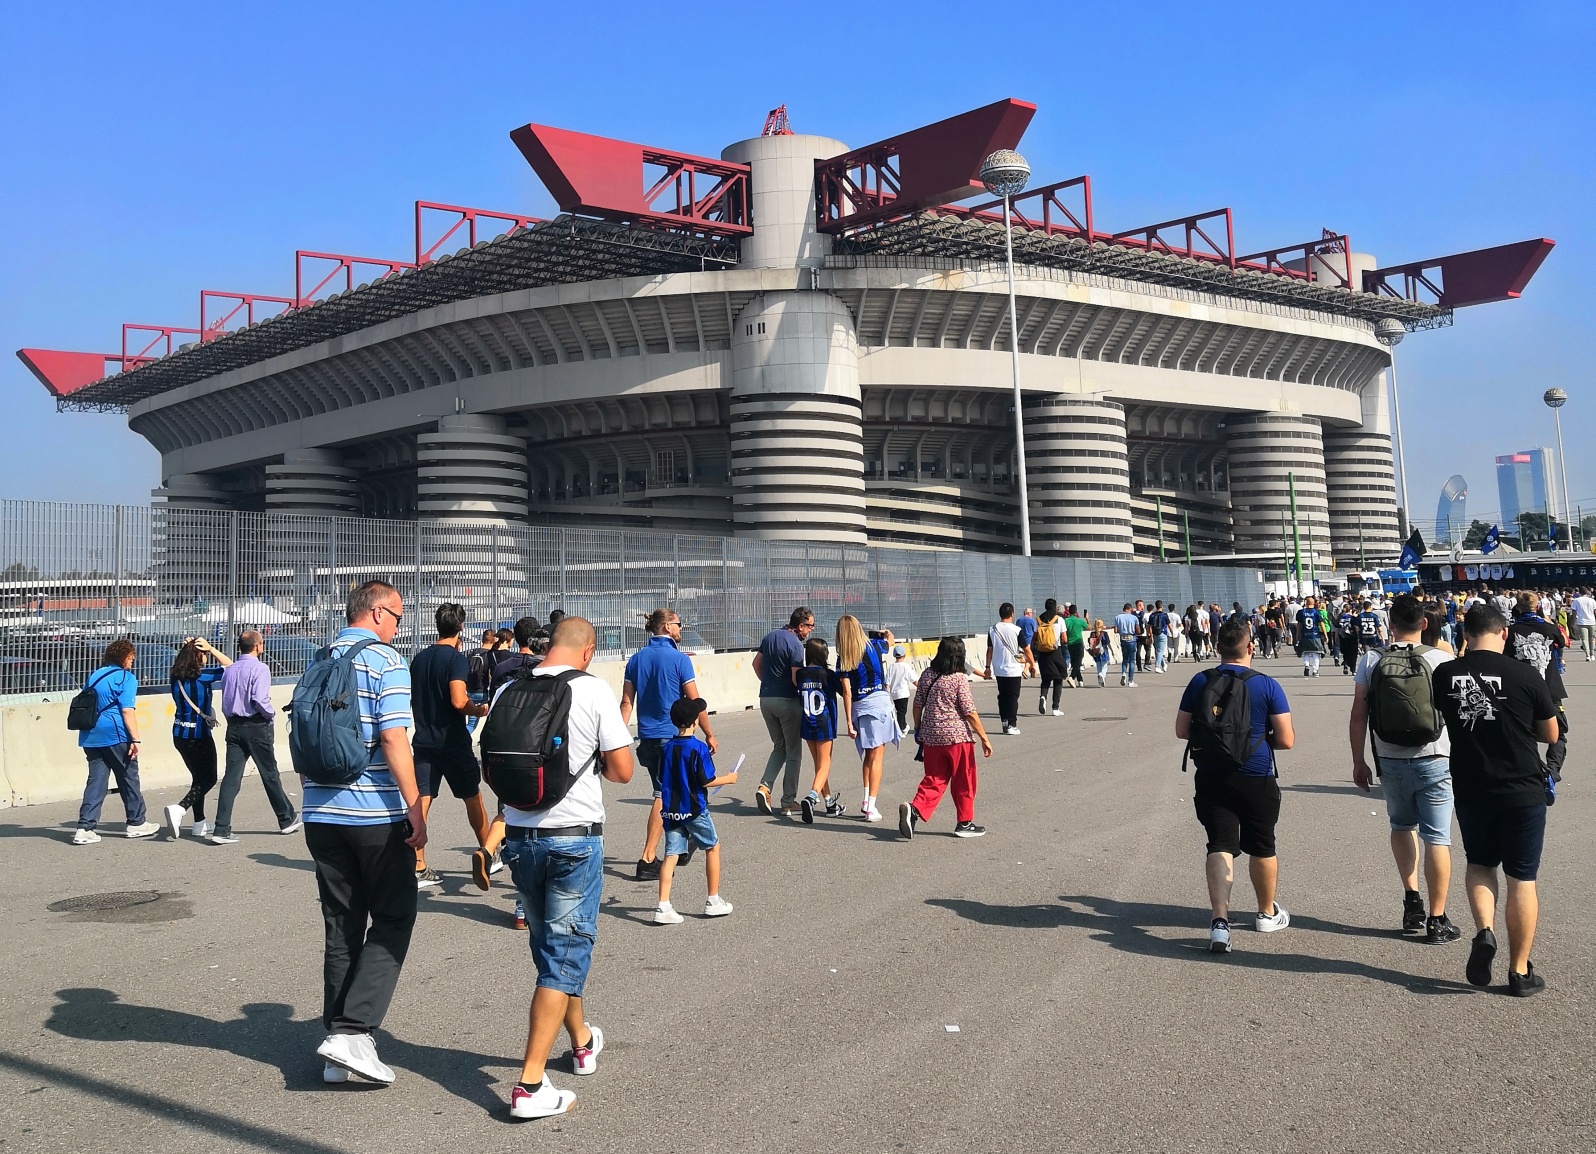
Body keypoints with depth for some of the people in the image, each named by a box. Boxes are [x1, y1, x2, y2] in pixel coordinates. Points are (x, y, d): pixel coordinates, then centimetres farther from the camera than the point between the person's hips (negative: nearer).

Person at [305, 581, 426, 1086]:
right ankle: (351, 1031, -6)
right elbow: (393, 740, -17)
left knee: (341, 928, 12)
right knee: (392, 921, 5)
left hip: (321, 815, 7)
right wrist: (416, 811, -13)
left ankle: (338, 1051, 16)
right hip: (377, 816, -7)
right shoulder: (386, 661, -9)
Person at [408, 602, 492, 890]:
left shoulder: (419, 658, 9)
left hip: (423, 741, 5)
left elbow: (412, 700, 16)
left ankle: (419, 869, -1)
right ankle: (488, 855, 26)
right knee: (473, 798, 12)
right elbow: (459, 701, -22)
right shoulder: (457, 659, -12)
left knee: (420, 802, 2)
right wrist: (480, 710, -5)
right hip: (453, 742, -5)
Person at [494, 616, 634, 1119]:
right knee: (565, 952, 4)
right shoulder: (594, 689, -11)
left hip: (520, 836, 5)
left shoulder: (508, 691, 1)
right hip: (575, 836, -5)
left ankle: (582, 1041, 41)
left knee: (550, 945, 21)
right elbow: (623, 771, -9)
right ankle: (530, 1085, 0)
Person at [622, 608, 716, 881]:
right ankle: (647, 860, -8)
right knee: (664, 796, -4)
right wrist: (709, 735, 0)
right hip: (672, 736, -6)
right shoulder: (679, 659, -10)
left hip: (647, 737, 6)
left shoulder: (636, 659, 6)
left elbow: (627, 702, 4)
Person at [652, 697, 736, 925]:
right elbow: (706, 781, -15)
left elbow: (662, 779, 10)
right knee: (712, 848, 14)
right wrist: (728, 779, 1)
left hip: (671, 810, 5)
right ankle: (713, 901, 20)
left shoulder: (667, 748, 3)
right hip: (694, 810, -4)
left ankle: (663, 907, -4)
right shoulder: (699, 748, -14)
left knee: (671, 855, 4)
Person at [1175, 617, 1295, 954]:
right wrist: (1262, 737, 11)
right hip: (1256, 778, -1)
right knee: (1261, 846, 17)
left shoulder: (1200, 682, -2)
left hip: (1211, 778, 1)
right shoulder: (1267, 685, -8)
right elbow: (1286, 740, -9)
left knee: (1220, 846, 0)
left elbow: (1182, 730, 3)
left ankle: (1219, 920, -17)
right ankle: (1267, 913, 36)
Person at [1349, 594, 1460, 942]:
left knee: (1402, 825, 25)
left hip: (1391, 762, 2)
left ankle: (1412, 898, 14)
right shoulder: (1441, 659, -7)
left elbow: (1358, 716, -1)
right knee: (1437, 838, 6)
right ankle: (1436, 920, 11)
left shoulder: (1371, 662, -4)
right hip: (1435, 760, -2)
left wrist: (1358, 762, 8)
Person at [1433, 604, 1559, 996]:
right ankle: (1520, 972, 16)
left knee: (1479, 863, 23)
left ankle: (1484, 931, -1)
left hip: (1471, 791, 2)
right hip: (1523, 791, -2)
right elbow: (1551, 735, 1)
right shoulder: (1525, 676, -13)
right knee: (1522, 878, 9)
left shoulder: (1444, 675, -7)